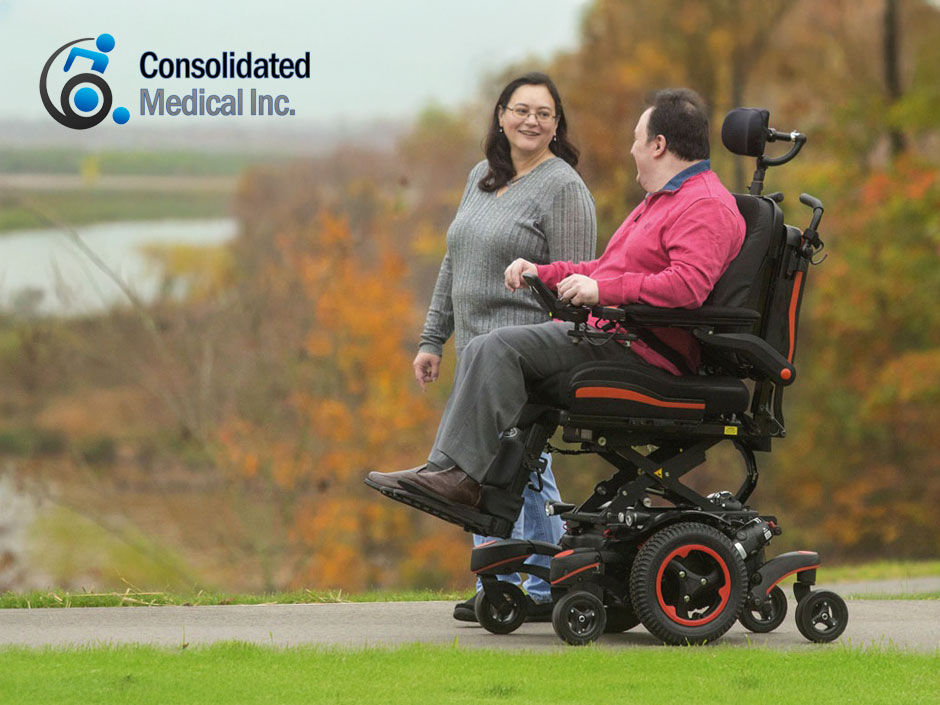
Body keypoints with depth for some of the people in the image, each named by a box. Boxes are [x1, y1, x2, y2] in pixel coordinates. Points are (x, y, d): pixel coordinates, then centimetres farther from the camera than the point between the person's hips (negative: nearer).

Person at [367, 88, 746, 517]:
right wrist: (542, 274, 19)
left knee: (499, 349, -22)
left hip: (639, 351, -11)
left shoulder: (706, 207, -11)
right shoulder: (662, 200, 26)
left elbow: (688, 284, -27)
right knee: (483, 353, 3)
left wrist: (603, 290, -29)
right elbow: (607, 271, 32)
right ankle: (447, 467, -5)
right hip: (602, 331, 11)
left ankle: (465, 475, -24)